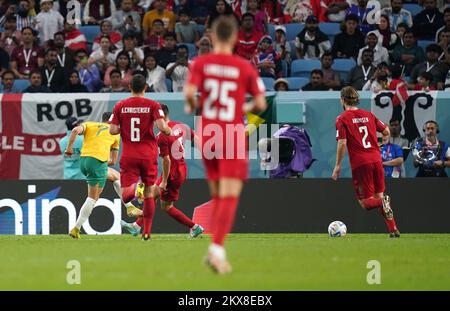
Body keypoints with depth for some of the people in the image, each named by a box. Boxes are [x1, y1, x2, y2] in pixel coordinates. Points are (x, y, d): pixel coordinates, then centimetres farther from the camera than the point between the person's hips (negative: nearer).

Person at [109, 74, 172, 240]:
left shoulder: (120, 106, 2)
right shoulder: (153, 105, -4)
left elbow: (112, 130, -2)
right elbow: (162, 127, -16)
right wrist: (170, 131, 6)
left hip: (128, 157, 0)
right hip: (148, 156, 0)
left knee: (125, 197, -5)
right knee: (149, 193, 14)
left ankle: (131, 189, -40)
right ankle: (147, 231, 14)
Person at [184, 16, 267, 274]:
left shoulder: (201, 63, 0)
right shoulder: (245, 67, -3)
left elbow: (190, 92, -16)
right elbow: (261, 104, -3)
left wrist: (192, 106, 6)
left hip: (207, 137, 3)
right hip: (233, 137, -3)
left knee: (218, 196, 16)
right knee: (229, 197, -7)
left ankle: (216, 249, 11)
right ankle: (218, 248, -22)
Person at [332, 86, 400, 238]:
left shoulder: (342, 119, -2)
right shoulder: (368, 115, 12)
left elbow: (342, 143, -10)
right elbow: (386, 131, 13)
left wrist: (338, 166, -5)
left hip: (360, 163, -5)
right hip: (376, 160, 5)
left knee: (366, 202, 3)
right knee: (379, 195, 15)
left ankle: (383, 202, -29)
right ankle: (393, 229, 4)